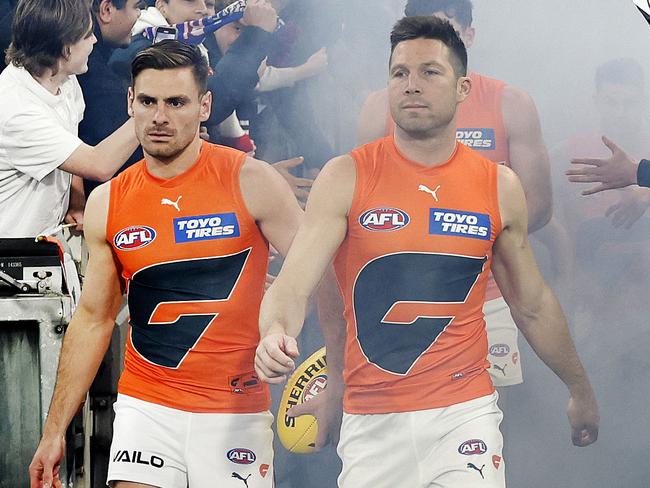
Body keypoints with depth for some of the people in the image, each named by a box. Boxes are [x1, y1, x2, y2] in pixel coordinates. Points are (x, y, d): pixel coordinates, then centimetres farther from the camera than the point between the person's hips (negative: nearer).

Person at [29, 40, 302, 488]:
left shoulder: (251, 182, -6)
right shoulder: (107, 204, 5)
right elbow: (93, 319, 13)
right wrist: (55, 431, 11)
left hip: (237, 409, -2)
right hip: (144, 407, 2)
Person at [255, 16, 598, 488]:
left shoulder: (500, 186, 4)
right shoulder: (346, 177, -3)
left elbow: (533, 306, 17)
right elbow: (294, 283, -12)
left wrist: (580, 388, 25)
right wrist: (275, 334, -33)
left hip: (464, 412, 1)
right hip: (370, 421, 0)